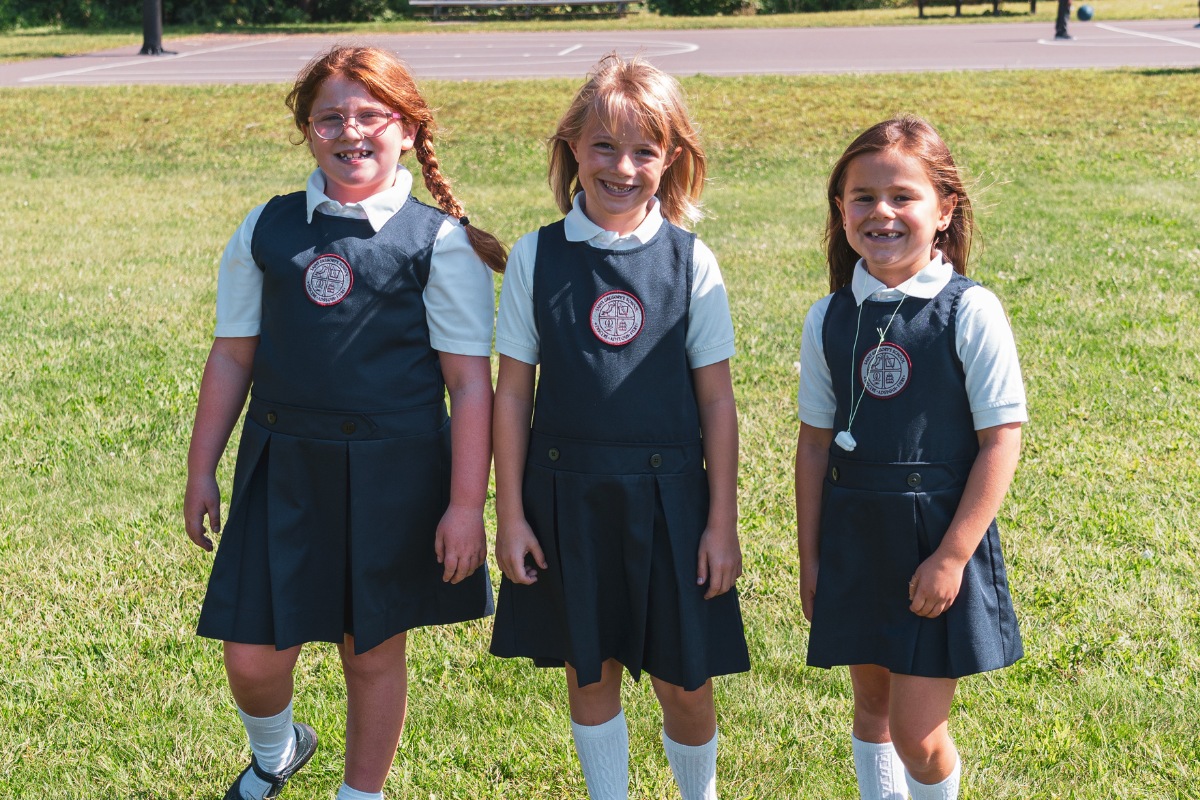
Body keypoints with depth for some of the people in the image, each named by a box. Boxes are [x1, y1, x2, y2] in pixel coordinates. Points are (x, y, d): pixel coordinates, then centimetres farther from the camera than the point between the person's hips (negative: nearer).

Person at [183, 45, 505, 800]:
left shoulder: (440, 242, -5)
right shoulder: (268, 229, 4)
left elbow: (470, 381, -6)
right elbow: (233, 355, 10)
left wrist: (466, 506, -10)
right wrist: (202, 472, 10)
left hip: (394, 475, -2)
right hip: (283, 469, 2)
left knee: (372, 653, 11)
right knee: (253, 659, 2)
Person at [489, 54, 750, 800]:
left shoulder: (692, 262, -4)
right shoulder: (537, 257, -2)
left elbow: (717, 399, -1)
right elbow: (513, 393, 2)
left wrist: (723, 521, -1)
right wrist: (511, 515, 0)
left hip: (667, 496, -1)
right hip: (568, 495, 1)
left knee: (684, 681, 6)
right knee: (590, 670, 12)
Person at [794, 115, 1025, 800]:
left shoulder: (971, 312, -10)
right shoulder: (830, 319, 2)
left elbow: (1002, 440, -11)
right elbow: (816, 442, 7)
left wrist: (952, 556, -14)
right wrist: (810, 556, 7)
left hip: (942, 540, -4)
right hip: (856, 537, 4)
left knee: (918, 735, -3)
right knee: (872, 706, 16)